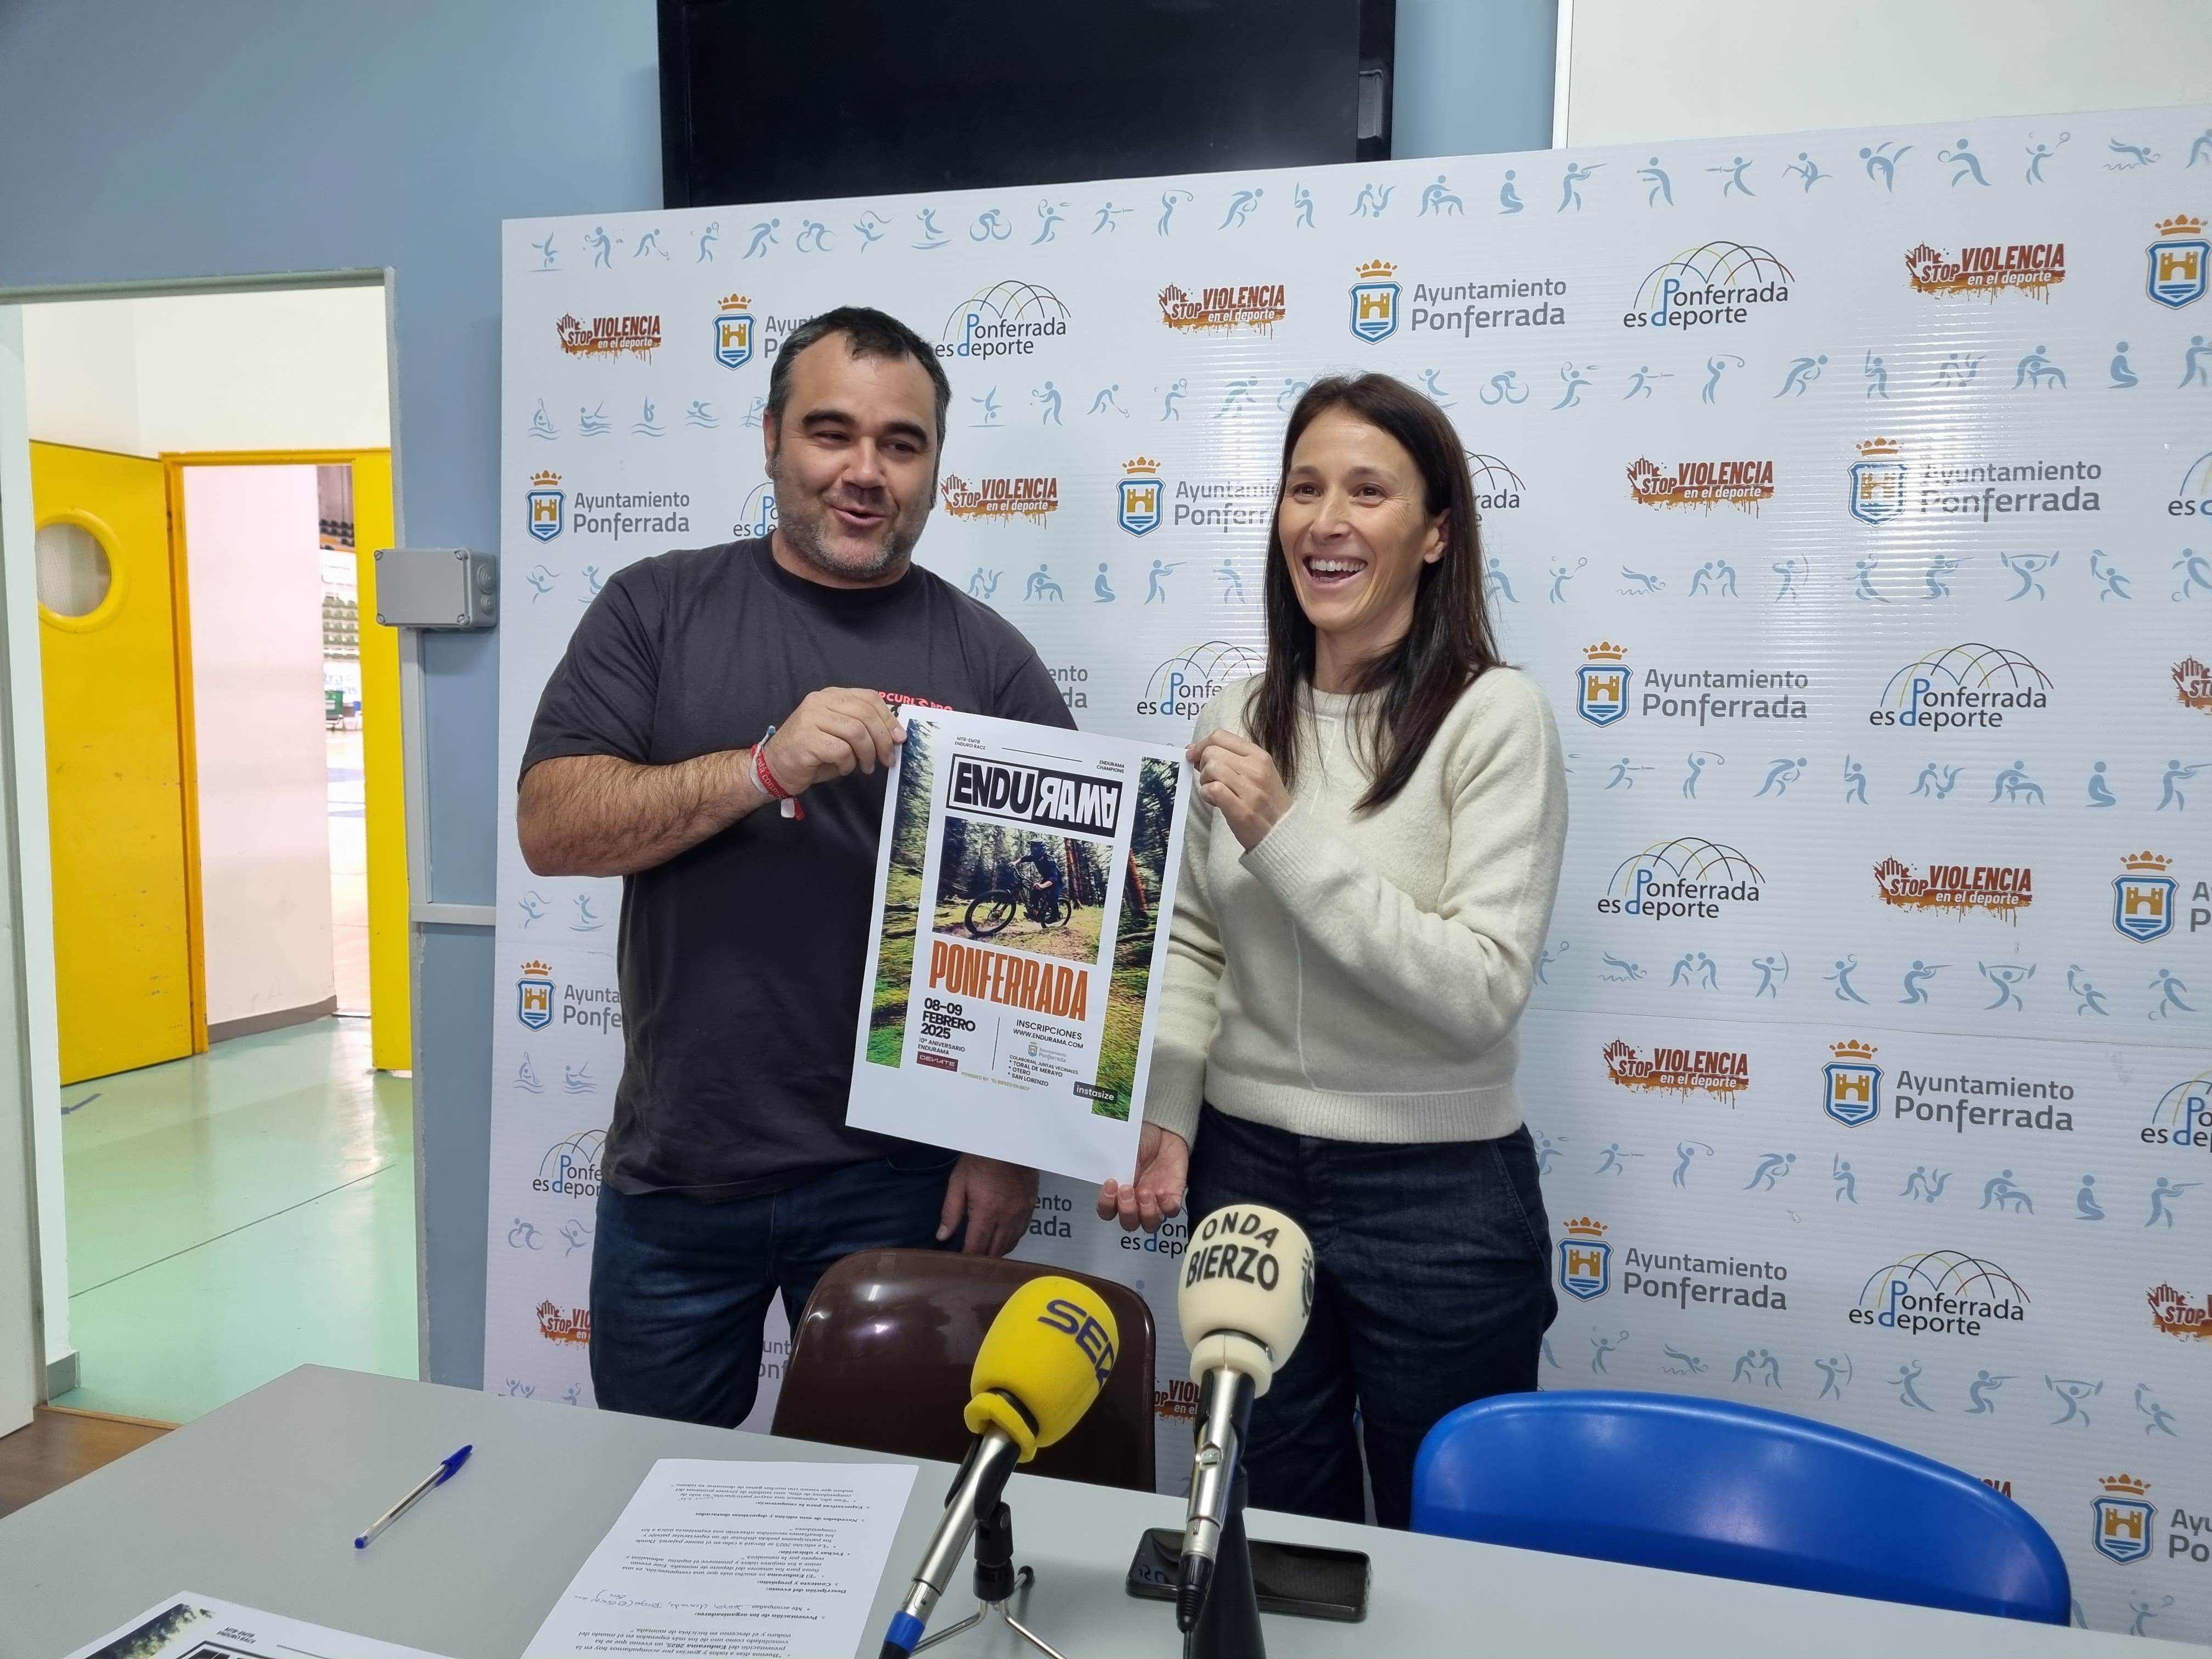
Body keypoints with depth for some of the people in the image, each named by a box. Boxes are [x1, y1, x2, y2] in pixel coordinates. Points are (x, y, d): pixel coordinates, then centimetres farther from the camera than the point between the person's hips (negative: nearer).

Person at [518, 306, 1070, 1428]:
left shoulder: (988, 660, -1)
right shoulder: (657, 609, 1)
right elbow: (550, 826, -8)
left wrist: (1012, 1144, -7)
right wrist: (768, 764, -22)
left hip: (898, 1177, -1)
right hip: (672, 1174, 2)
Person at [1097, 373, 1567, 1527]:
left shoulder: (1494, 715, -13)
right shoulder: (1236, 718, 3)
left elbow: (1481, 991, -20)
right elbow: (1192, 947, 8)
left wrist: (1287, 836, -22)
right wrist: (1163, 1120, -5)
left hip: (1436, 1196, -4)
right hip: (1247, 1172, 5)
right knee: (1270, 1529, 21)